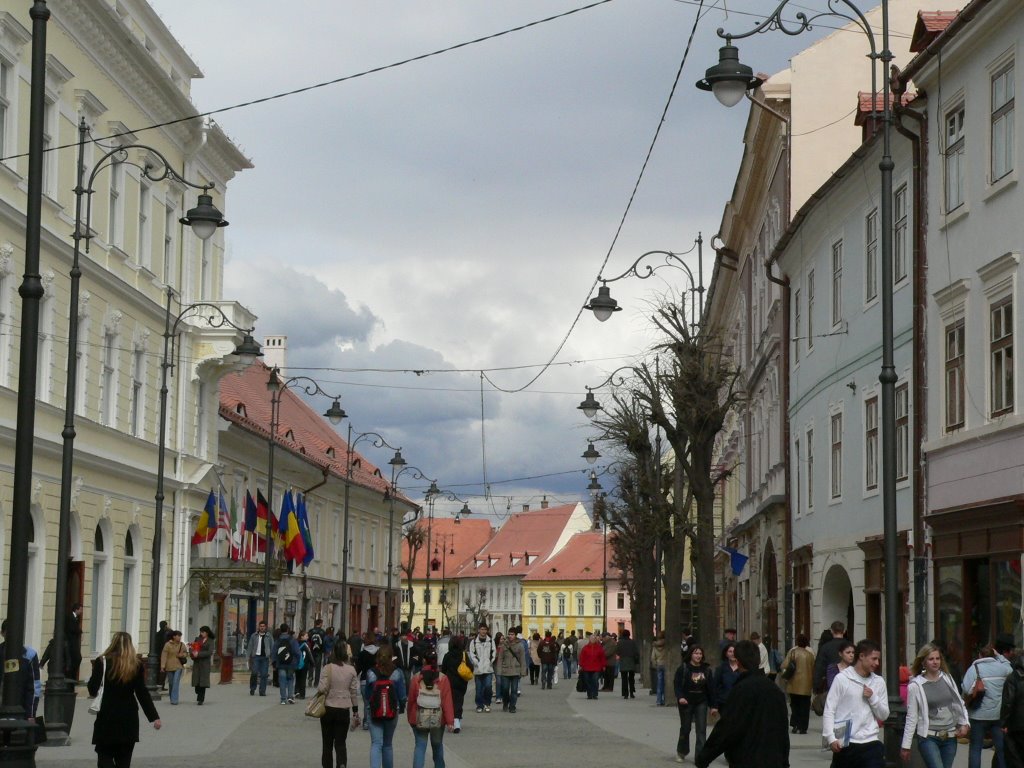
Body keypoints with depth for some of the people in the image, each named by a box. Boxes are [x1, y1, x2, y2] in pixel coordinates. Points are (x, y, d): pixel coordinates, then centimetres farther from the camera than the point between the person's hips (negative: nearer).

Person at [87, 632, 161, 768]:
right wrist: (154, 717, 2)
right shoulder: (137, 665, 1)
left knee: (105, 756, 5)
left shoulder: (102, 662, -6)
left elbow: (93, 690, -6)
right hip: (129, 719, 3)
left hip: (107, 717, -2)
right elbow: (142, 693, -1)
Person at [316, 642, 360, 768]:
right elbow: (354, 692, 2)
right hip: (344, 710, 2)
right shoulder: (351, 670, -2)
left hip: (328, 709, -1)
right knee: (340, 742, 6)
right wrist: (355, 711, 10)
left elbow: (322, 688, -17)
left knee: (327, 743, 12)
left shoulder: (328, 668, -11)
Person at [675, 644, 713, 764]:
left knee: (701, 729, -5)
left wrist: (712, 704, 3)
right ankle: (681, 752, 34)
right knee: (685, 728, 11)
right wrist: (680, 697, -27)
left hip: (701, 703, 2)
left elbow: (710, 687, 4)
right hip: (686, 702, -2)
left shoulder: (706, 669, 1)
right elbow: (677, 684, -11)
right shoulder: (683, 668, -8)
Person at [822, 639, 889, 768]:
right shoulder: (842, 678, -4)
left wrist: (872, 698, -6)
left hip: (870, 743, 2)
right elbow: (829, 711, -5)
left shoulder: (878, 682, 8)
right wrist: (831, 738, -16)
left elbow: (884, 715, 11)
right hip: (844, 744, -2)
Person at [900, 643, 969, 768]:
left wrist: (964, 724, 0)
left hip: (950, 737, 5)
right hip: (928, 737, -5)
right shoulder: (916, 685, -7)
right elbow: (911, 717, -4)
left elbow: (959, 703, 15)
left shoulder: (947, 679, 6)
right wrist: (906, 745, -3)